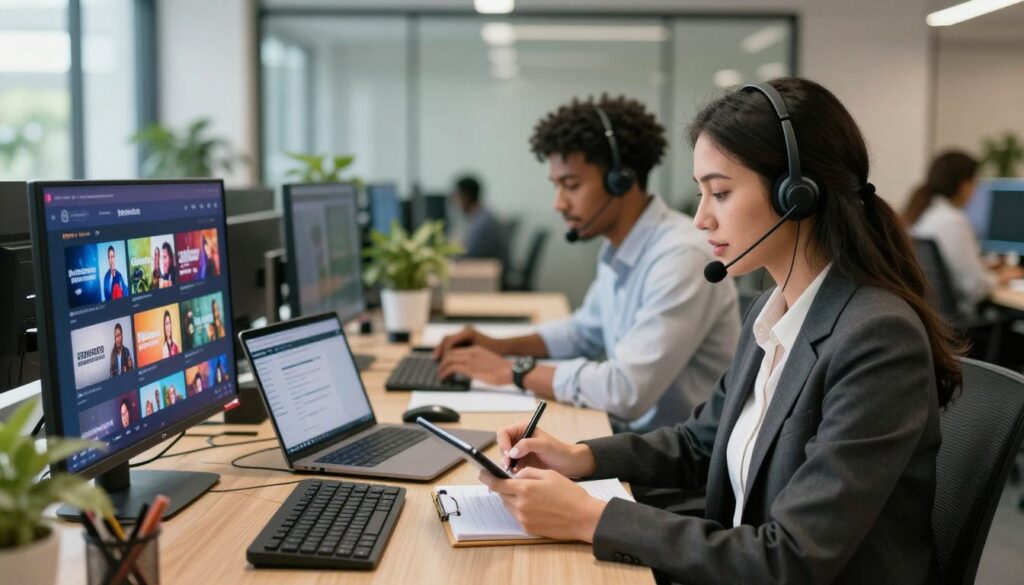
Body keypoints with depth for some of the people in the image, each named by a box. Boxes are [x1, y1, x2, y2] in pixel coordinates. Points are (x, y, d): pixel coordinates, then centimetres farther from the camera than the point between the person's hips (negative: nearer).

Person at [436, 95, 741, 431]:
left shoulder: (681, 255, -23)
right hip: (630, 437, 7)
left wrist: (515, 372, -18)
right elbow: (586, 332, 22)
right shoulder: (617, 249, 5)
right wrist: (502, 347, 8)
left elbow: (627, 390, -28)